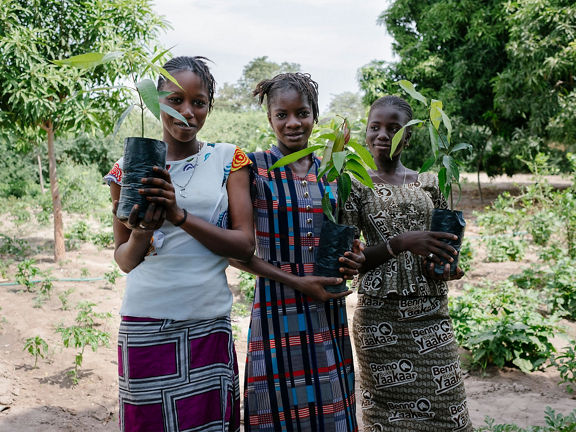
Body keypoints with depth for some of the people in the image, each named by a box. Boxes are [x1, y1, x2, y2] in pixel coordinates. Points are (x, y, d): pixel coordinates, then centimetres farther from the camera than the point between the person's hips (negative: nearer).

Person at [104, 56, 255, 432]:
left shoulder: (229, 160, 4)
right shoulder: (129, 167, 5)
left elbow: (245, 245, -4)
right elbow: (124, 260, 10)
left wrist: (180, 215, -16)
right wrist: (142, 232, -12)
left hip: (208, 324, 0)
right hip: (146, 326, 0)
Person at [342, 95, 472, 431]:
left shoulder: (429, 183, 10)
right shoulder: (356, 186, 1)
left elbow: (447, 244, 17)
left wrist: (446, 267, -6)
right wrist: (400, 242, -19)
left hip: (431, 313, 3)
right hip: (381, 316, -3)